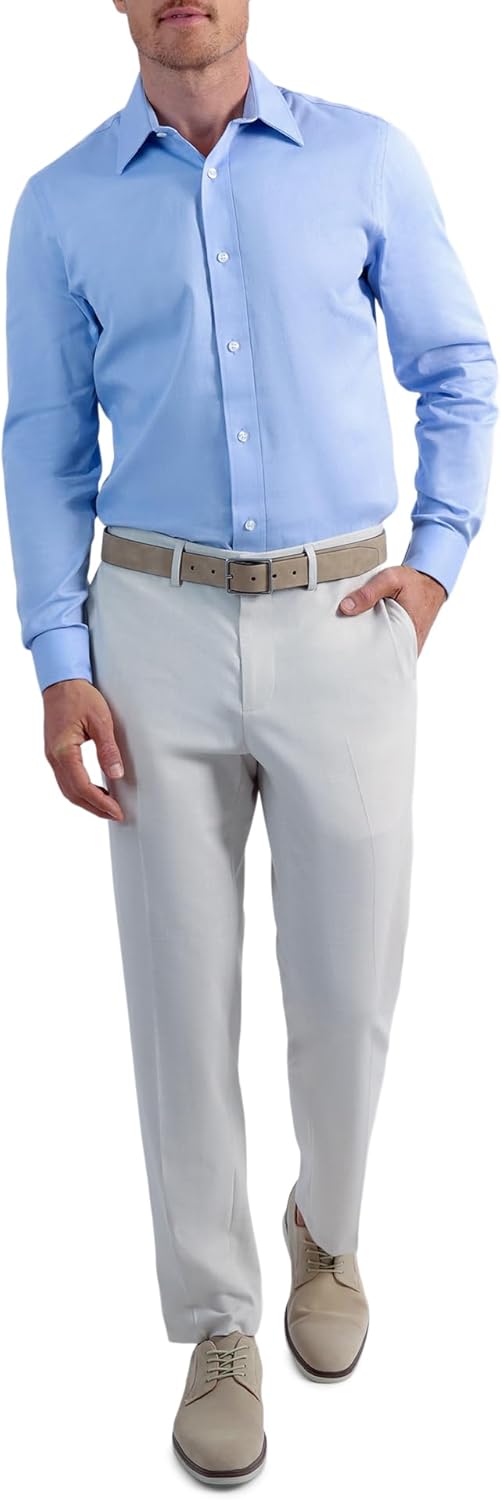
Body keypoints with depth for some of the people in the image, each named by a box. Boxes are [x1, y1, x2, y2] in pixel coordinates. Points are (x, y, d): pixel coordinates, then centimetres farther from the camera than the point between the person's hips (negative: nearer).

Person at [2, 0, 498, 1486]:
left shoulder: (366, 159, 4)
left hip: (343, 626, 0)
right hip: (157, 631, 1)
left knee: (347, 983, 6)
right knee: (184, 993, 4)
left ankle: (327, 1233, 37)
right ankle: (218, 1325, 22)